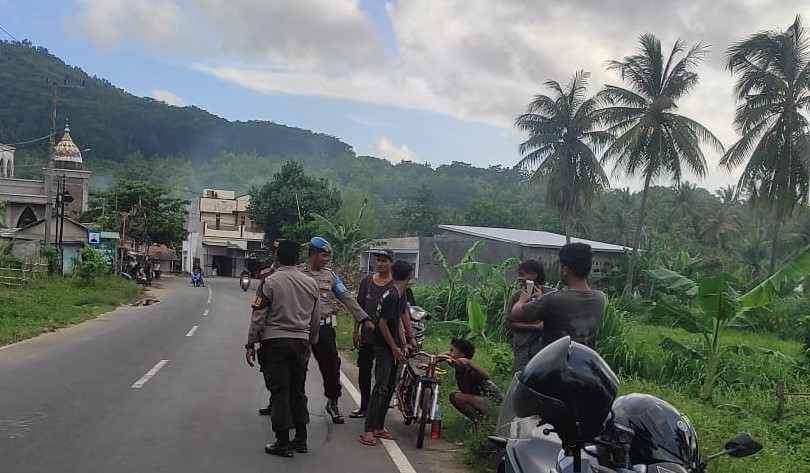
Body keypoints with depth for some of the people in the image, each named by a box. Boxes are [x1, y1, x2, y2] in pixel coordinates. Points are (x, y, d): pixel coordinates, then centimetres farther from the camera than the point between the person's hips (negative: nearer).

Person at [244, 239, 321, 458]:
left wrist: (251, 343, -1)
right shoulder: (310, 283, 5)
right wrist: (311, 342, 23)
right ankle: (301, 439, 19)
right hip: (301, 341, 4)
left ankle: (283, 443, 4)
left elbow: (259, 316, -9)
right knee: (298, 391, 14)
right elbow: (316, 318, 12)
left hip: (275, 341, -4)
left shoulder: (270, 282, -9)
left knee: (280, 391, 1)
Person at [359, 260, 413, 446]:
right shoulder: (391, 296, -20)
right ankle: (368, 431, -13)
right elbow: (383, 324, -20)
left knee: (390, 387, 11)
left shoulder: (400, 296, 10)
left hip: (393, 348, 10)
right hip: (383, 347, -10)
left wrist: (403, 345, 11)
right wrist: (394, 347, -12)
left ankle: (379, 427, 18)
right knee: (381, 387, -14)